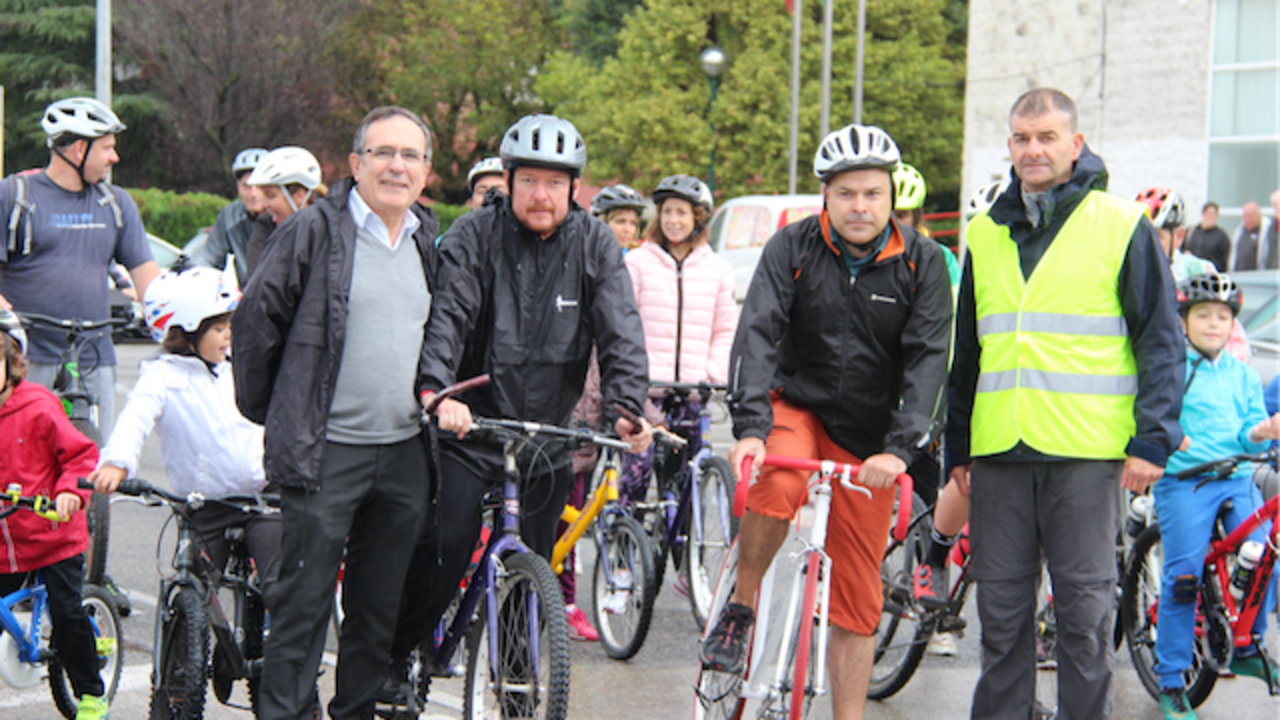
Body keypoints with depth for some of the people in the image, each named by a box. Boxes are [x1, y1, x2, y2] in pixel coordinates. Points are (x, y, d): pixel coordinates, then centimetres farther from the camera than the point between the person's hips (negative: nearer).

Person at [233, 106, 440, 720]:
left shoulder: (432, 243, 13)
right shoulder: (315, 231, -5)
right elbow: (255, 319, -1)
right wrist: (265, 411, 3)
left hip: (404, 454, 5)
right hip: (326, 451, -5)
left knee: (380, 605, 12)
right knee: (305, 602, -3)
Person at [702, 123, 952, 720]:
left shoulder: (922, 263, -8)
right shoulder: (793, 248, -8)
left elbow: (928, 358, -14)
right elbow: (756, 334, -17)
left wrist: (899, 448, -28)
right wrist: (750, 427, -32)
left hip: (869, 444, 1)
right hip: (796, 407, -1)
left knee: (858, 597, 2)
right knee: (778, 483, -35)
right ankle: (738, 607, -12)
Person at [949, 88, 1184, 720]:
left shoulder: (1122, 227, 1)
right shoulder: (986, 234, 14)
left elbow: (1161, 340, 0)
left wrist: (1152, 439, -8)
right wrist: (956, 447, 17)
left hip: (1086, 453, -4)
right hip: (998, 454, 4)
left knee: (1085, 605, 0)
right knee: (1002, 608, 7)